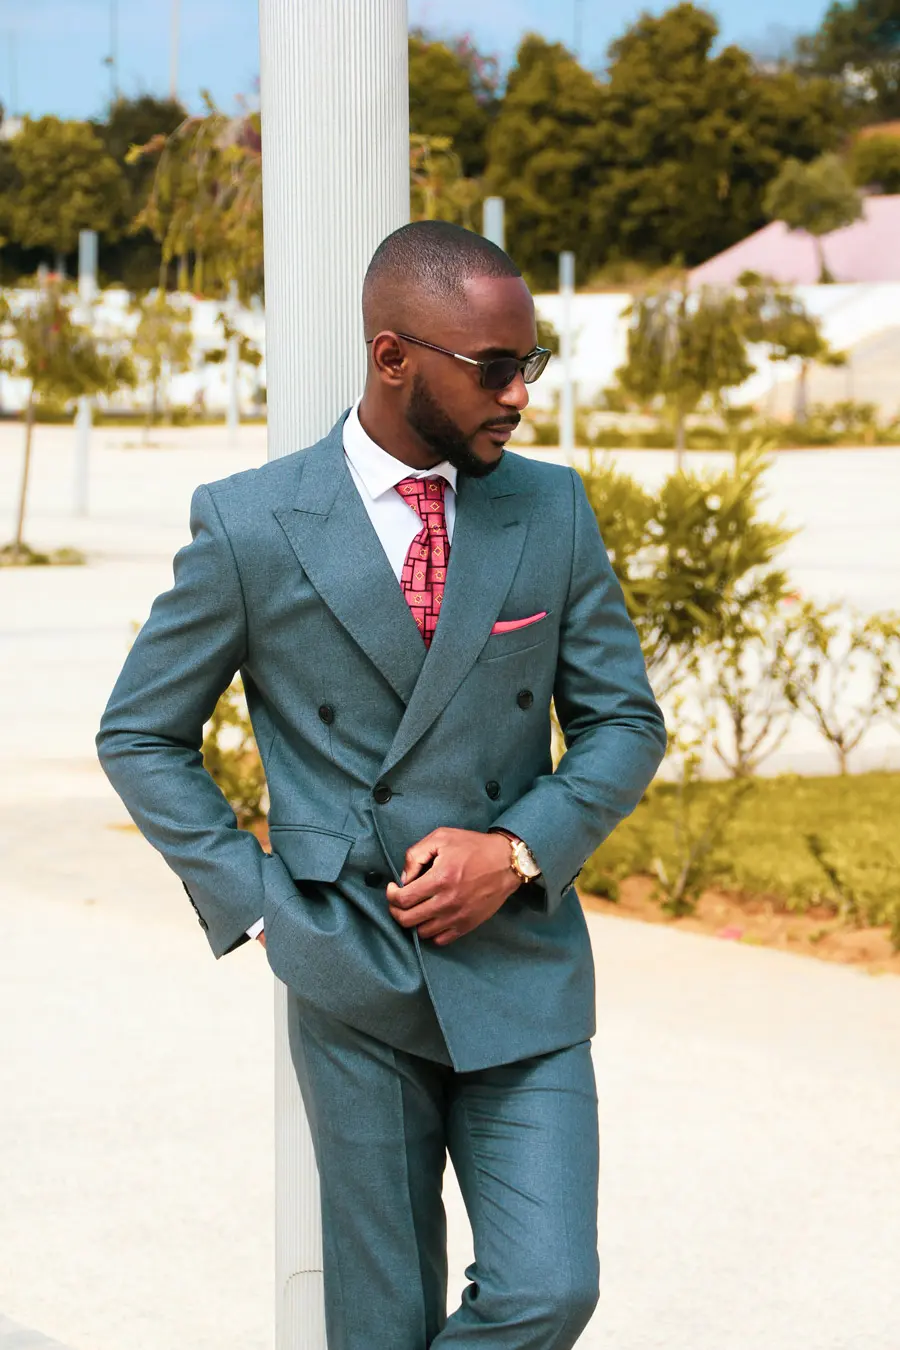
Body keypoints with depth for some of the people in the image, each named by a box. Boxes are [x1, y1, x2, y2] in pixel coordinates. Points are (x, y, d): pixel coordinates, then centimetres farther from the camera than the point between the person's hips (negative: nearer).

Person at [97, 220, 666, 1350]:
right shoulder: (249, 526, -4)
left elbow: (624, 724, 9)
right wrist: (249, 896, -4)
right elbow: (140, 736, 6)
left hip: (521, 971, 2)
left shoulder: (554, 511, 3)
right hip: (352, 984, -2)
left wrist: (520, 850, -8)